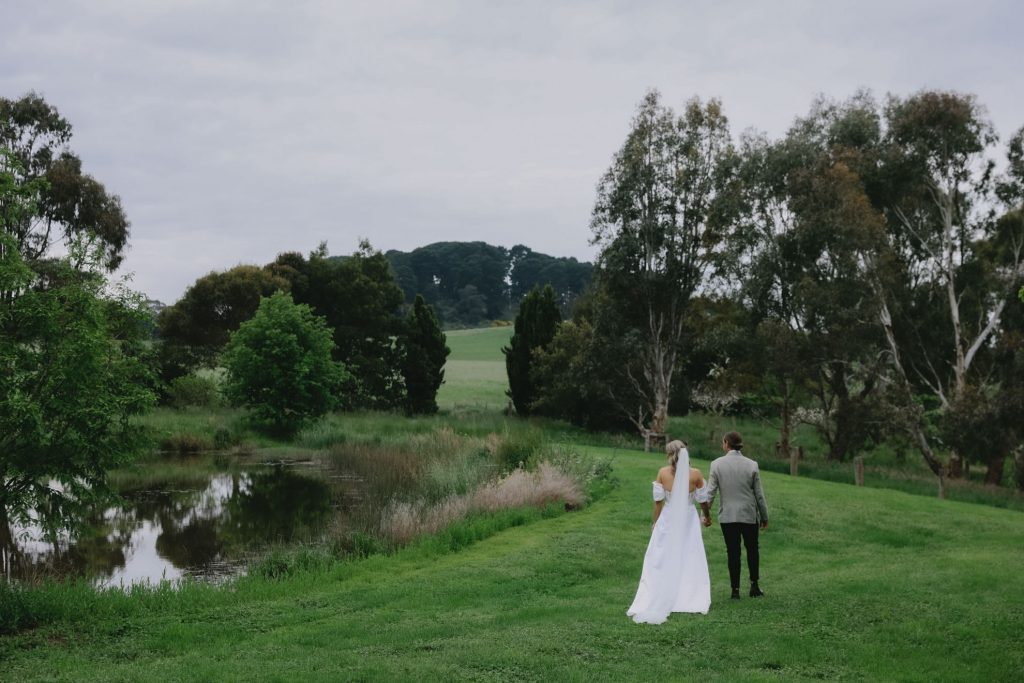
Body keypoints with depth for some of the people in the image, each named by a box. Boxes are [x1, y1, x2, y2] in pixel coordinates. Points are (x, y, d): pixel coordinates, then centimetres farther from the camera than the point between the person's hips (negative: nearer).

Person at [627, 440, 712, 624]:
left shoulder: (663, 472, -8)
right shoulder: (696, 474, -8)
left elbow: (658, 500, -4)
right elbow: (702, 499, 0)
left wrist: (656, 522, 8)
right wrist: (707, 516, 19)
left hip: (667, 520, 0)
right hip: (688, 521, 0)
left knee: (662, 560, 9)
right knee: (690, 560, 9)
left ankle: (658, 600, 10)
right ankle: (691, 599, 8)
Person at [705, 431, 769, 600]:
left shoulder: (717, 464, -8)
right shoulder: (751, 465, -5)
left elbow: (710, 492, -9)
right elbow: (759, 494, -1)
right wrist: (764, 517, 8)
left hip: (727, 516, 0)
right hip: (749, 515, 0)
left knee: (733, 553, 7)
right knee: (752, 549, 18)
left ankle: (735, 590, 8)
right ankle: (754, 584, 15)